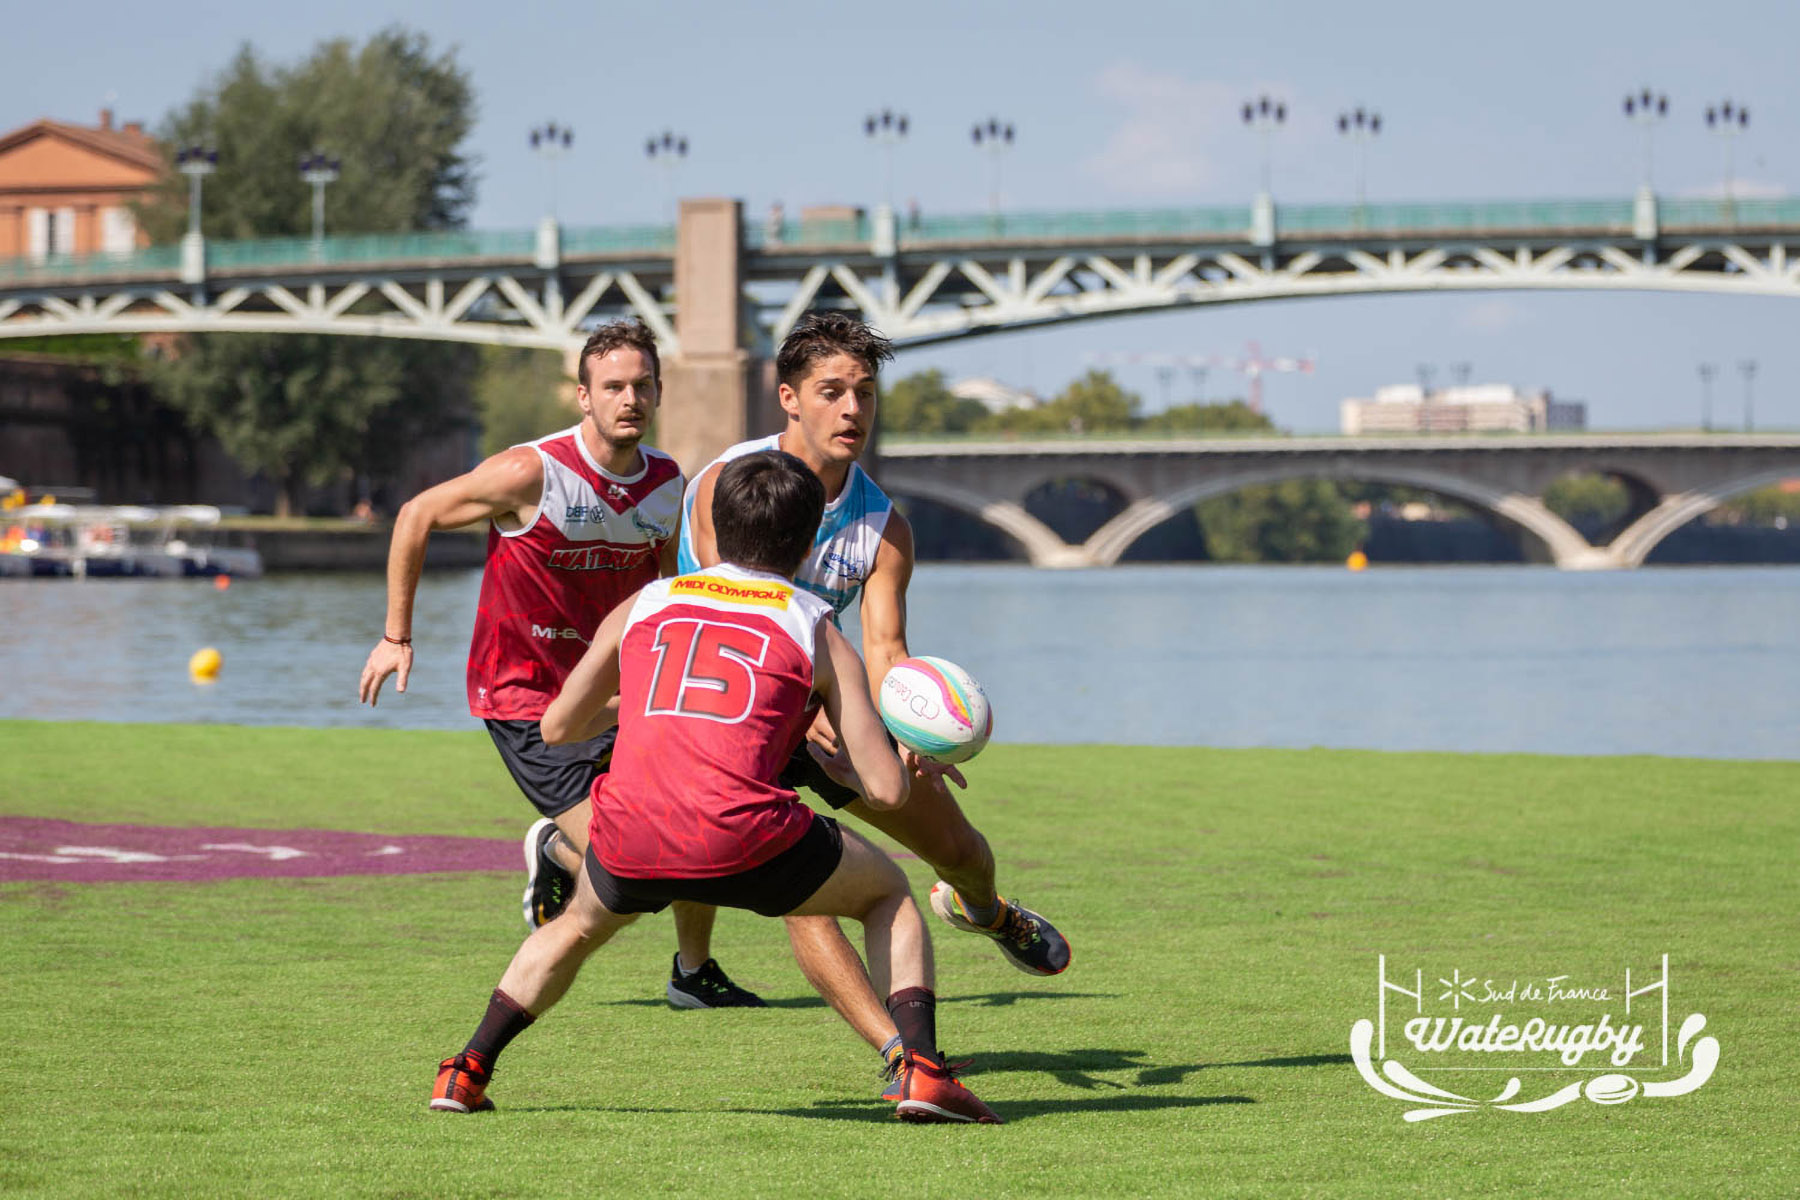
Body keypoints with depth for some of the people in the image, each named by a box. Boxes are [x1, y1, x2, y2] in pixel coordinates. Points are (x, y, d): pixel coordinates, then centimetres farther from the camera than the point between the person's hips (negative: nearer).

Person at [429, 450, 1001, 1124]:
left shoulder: (639, 609, 22)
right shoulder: (818, 635, 15)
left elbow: (558, 728, 35)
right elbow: (887, 791, 11)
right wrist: (833, 765, 33)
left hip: (629, 842, 3)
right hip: (744, 840, -3)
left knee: (579, 926, 38)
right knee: (891, 896, 24)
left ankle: (467, 1073, 29)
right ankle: (921, 1072, 5)